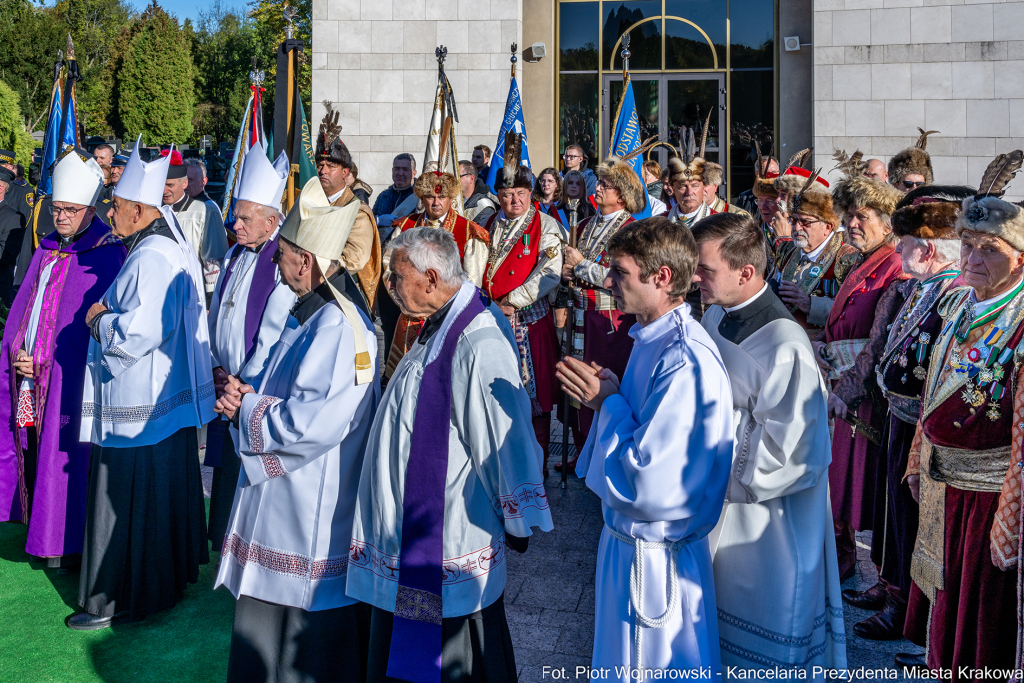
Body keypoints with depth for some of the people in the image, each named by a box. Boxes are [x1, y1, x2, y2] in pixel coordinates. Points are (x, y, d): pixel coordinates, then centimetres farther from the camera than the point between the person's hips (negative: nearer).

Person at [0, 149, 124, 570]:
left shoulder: (105, 255, -9)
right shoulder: (47, 250, 13)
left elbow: (93, 323, -13)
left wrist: (42, 362, -13)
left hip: (68, 376, -7)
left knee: (62, 453, 0)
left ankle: (67, 543, 15)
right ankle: (39, 530, 27)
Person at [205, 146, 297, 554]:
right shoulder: (234, 257, 11)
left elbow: (274, 335, -16)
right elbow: (214, 318, 15)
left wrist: (246, 386, -13)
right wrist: (216, 369, 2)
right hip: (227, 390, 7)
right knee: (226, 480, 13)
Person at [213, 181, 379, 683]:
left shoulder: (338, 326, -24)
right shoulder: (311, 312, 8)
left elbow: (316, 423, -31)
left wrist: (248, 408, -15)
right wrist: (249, 395, -3)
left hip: (314, 521, -10)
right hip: (282, 509, 10)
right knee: (264, 625, 22)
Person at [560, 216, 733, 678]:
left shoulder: (685, 362, -29)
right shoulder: (652, 338, 3)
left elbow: (649, 485, -31)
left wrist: (608, 403, -19)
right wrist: (607, 396, -2)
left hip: (656, 558, -9)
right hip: (626, 537, 9)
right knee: (623, 663, 26)